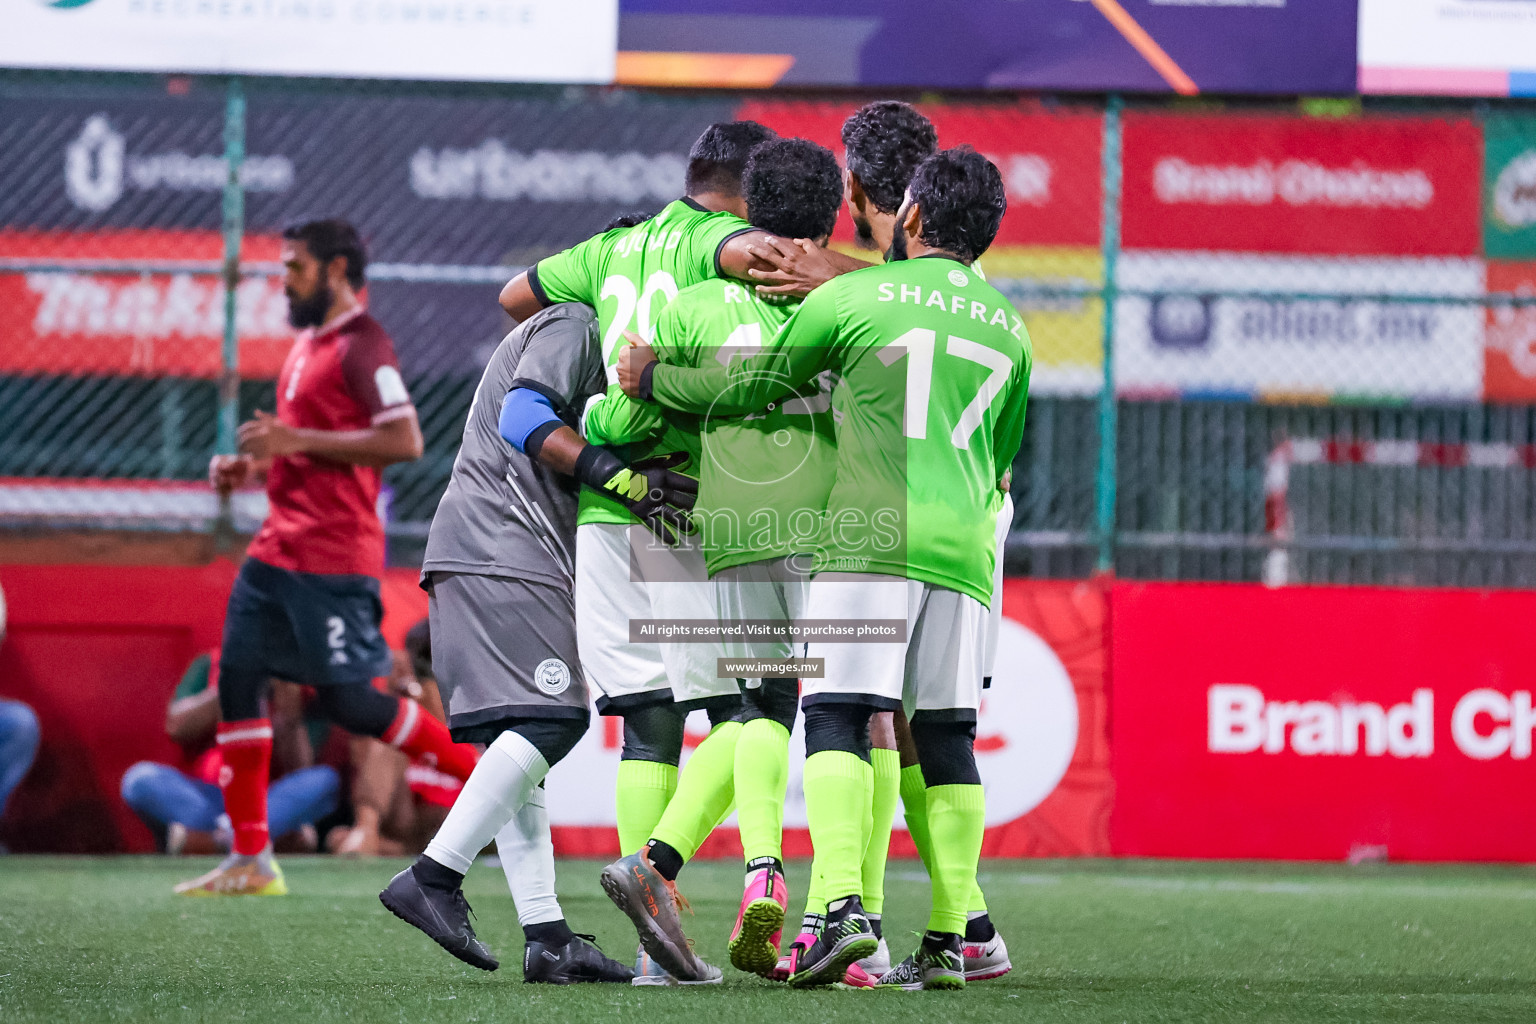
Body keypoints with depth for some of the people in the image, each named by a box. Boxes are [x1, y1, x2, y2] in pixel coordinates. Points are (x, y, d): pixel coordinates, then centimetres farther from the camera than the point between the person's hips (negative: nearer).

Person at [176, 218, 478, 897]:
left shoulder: (362, 345, -12)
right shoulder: (307, 345, 18)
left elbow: (404, 440, -23)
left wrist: (297, 439, -21)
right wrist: (251, 467, 12)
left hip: (332, 560, -10)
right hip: (279, 551, 10)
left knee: (350, 703, -8)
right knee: (237, 680, 4)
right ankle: (250, 861, 6)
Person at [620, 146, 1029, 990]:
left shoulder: (851, 299, 2)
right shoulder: (1009, 332, 17)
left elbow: (756, 385, 10)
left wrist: (653, 380, 25)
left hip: (870, 534, -4)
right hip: (963, 543, 4)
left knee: (839, 717, -8)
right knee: (947, 734, 7)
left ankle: (842, 906, -25)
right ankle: (948, 939, 4)